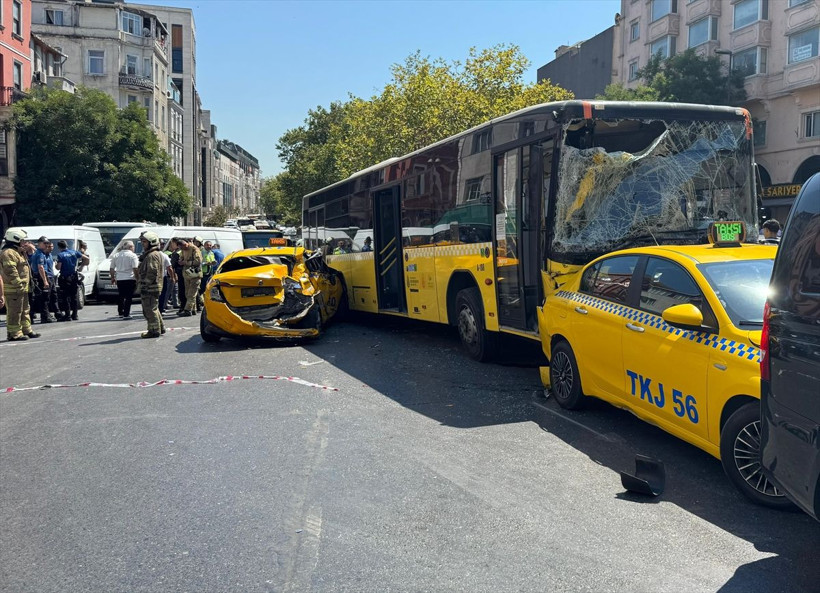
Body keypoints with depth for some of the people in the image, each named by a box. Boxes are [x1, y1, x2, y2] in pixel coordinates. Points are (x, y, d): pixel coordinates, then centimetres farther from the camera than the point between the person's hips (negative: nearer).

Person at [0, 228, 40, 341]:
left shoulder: (19, 252, 20)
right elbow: (10, 271, -23)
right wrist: (18, 284, -25)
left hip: (22, 288, 11)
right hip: (13, 289, -11)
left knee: (24, 310, 18)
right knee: (15, 312, -7)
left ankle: (27, 330, 26)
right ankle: (14, 334, -3)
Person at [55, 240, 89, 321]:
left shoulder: (60, 255, -10)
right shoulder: (74, 252, 3)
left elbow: (58, 268, -14)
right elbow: (86, 259, 3)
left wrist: (56, 265, 8)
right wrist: (80, 266, 12)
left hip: (65, 278, -5)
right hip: (74, 278, 5)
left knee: (65, 297, 0)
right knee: (74, 297, 12)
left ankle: (67, 315, -3)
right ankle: (74, 315, 14)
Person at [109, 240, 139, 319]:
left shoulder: (115, 256, 11)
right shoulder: (132, 255, -6)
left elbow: (112, 269, 14)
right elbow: (135, 269, -13)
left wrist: (112, 277, 25)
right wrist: (137, 279, -7)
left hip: (119, 279, 5)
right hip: (130, 279, -5)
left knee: (120, 296, 18)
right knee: (128, 297, -3)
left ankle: (120, 313, 25)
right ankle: (126, 314, -6)